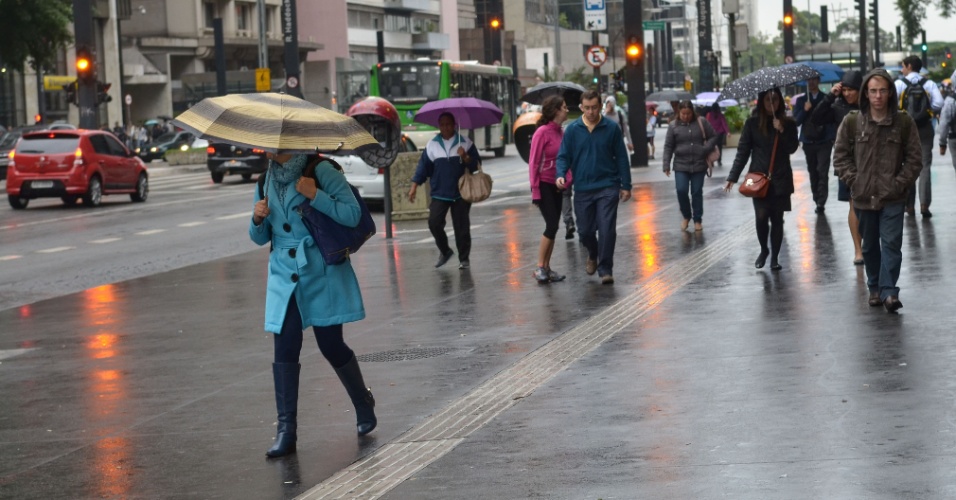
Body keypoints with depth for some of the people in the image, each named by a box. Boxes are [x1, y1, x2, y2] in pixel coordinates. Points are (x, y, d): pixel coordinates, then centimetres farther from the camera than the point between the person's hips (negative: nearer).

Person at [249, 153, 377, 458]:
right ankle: (286, 430, -2)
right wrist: (257, 219, -7)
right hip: (284, 277, 4)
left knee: (331, 345, 1)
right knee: (284, 350, -4)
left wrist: (315, 196, -23)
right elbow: (260, 238, 15)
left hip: (322, 275, -4)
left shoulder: (320, 171, -8)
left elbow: (352, 215, -14)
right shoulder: (267, 181, 8)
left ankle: (364, 404, 28)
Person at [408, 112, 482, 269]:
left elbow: (476, 164, 4)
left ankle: (464, 259, 11)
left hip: (461, 193, -1)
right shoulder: (432, 145, 7)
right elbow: (423, 166, 9)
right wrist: (414, 186, 3)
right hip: (439, 193, 1)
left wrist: (466, 158, -16)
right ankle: (444, 250, 10)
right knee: (434, 222, -12)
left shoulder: (465, 143, 4)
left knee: (462, 227, -1)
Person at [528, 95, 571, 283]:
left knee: (553, 227, 8)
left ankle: (547, 268, 13)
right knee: (551, 226, -12)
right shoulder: (542, 132, -13)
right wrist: (535, 190, -15)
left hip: (557, 186, 7)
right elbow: (533, 163, -13)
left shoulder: (560, 132, 7)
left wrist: (566, 181, 2)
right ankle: (540, 267, -5)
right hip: (544, 185, -7)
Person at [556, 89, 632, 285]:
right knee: (585, 230, 10)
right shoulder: (572, 130, 0)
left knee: (607, 230, -8)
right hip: (582, 188, 2)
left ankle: (605, 270, 1)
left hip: (607, 187, -2)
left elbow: (621, 157, 2)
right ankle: (593, 256, 40)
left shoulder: (611, 128, -3)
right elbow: (564, 156, 3)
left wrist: (626, 185, 2)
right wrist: (560, 175, -16)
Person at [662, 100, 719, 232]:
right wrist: (666, 165, -4)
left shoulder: (702, 123, 0)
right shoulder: (673, 126, 0)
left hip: (699, 165, 0)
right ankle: (686, 216, 15)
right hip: (681, 165, 0)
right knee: (681, 191, -8)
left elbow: (713, 137, 5)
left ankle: (697, 220, 17)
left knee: (697, 192, 5)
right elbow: (668, 147, 2)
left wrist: (706, 149, -12)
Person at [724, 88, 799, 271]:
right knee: (761, 216, -9)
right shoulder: (752, 124, 3)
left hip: (781, 180, 1)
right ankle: (763, 250, 17)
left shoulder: (788, 124, 5)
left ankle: (774, 257, 14)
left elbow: (792, 148, -5)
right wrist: (733, 176, -3)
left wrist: (782, 131, -19)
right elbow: (743, 151, 2)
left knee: (777, 218, 3)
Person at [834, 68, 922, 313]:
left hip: (893, 198, -2)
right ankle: (875, 288, 25)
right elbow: (840, 155, 6)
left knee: (891, 243, -11)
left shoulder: (904, 122, -3)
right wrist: (854, 181, -4)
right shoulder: (852, 122, -1)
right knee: (870, 246, 12)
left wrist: (900, 183, -8)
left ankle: (888, 291, -12)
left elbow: (915, 158, 1)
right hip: (863, 197, 2)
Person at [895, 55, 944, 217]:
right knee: (925, 167, 2)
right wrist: (930, 113, 5)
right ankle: (924, 204, -9)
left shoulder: (900, 84, -5)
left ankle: (910, 205, 14)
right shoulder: (929, 84, -1)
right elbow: (939, 103, -13)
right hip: (925, 129, 0)